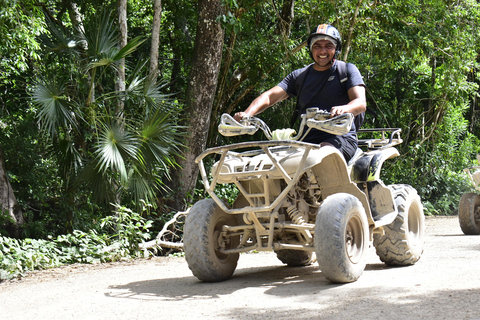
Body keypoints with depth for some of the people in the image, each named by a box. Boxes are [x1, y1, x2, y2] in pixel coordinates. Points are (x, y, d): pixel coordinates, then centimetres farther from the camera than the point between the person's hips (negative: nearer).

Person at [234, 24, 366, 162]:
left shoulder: (347, 70, 8)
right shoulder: (299, 76, 18)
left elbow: (361, 103, -7)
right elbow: (269, 96, 7)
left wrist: (343, 109, -33)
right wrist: (247, 113, -15)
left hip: (342, 138, -4)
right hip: (308, 141, 4)